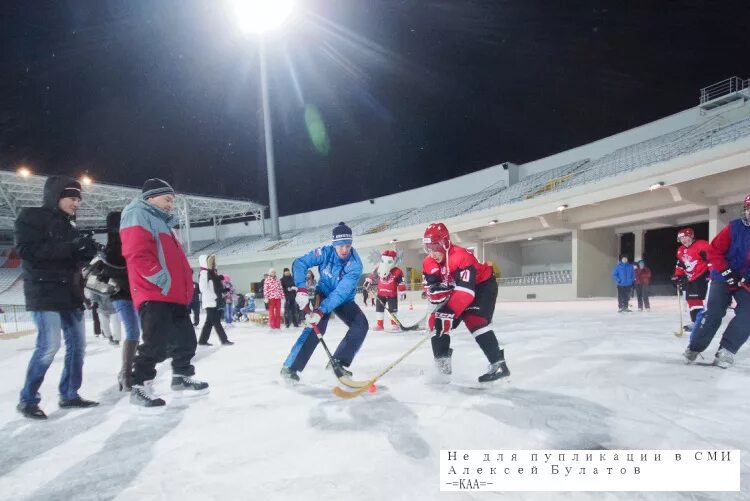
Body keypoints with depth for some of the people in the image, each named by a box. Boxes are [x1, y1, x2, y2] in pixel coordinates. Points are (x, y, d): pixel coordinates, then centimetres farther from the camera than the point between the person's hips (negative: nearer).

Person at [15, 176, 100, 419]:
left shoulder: (68, 225, 17)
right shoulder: (31, 217, -3)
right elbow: (27, 251, -17)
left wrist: (87, 251, -2)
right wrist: (70, 246, -24)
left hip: (70, 292, 8)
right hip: (44, 292, -8)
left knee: (77, 344, 7)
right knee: (49, 345, -14)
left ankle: (69, 394, 19)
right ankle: (27, 399, 4)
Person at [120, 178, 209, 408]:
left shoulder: (162, 221, 27)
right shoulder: (138, 216, -4)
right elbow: (137, 254, -19)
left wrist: (185, 286, 19)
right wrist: (162, 279, -21)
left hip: (174, 294, 10)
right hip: (154, 294, -10)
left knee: (185, 337, 14)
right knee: (156, 343, -11)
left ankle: (182, 378, 28)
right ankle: (139, 387, 2)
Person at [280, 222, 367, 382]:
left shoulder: (355, 264, -27)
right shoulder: (325, 253, -23)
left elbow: (341, 292, -33)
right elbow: (299, 263, -20)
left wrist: (321, 311, -41)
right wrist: (302, 290, -33)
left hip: (344, 300, 2)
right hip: (323, 294, -1)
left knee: (361, 324, -18)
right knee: (316, 327, -23)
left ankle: (338, 362, -6)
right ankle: (290, 367, -16)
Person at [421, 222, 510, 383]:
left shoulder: (461, 256, -35)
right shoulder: (428, 263, -11)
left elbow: (465, 290, -42)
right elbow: (431, 290, -14)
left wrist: (450, 313, -47)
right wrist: (439, 288, -38)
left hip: (482, 285, -7)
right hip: (455, 289, 8)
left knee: (474, 320, -28)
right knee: (437, 319, -1)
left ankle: (498, 363, -23)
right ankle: (441, 361, 10)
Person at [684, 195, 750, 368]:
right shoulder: (734, 227, -11)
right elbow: (714, 251, -10)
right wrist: (727, 272, -18)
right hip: (723, 278, -2)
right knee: (713, 313, -6)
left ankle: (726, 351, -5)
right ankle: (694, 348, 4)